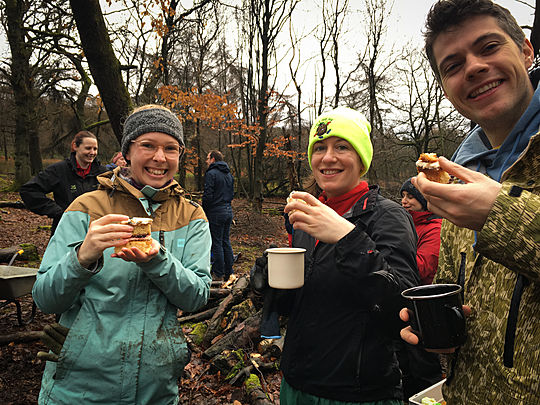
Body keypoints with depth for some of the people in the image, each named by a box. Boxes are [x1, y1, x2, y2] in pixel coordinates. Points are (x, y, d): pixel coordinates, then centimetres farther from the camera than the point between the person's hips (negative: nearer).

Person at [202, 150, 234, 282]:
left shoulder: (211, 174, -12)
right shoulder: (229, 174, 14)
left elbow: (208, 196, -16)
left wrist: (204, 212, -5)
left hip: (216, 212, -8)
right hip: (229, 210, 8)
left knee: (217, 243, -1)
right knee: (226, 241, 13)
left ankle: (218, 274, 6)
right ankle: (229, 272, 19)